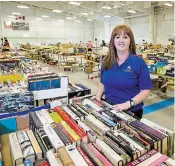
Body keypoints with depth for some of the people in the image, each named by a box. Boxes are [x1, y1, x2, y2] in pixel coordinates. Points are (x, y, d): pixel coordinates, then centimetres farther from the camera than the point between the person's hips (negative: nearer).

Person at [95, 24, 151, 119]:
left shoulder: (139, 62, -11)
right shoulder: (106, 61, 2)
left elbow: (145, 90, -13)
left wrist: (128, 104, -23)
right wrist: (98, 95, -3)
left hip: (131, 111, -4)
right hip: (109, 109, 4)